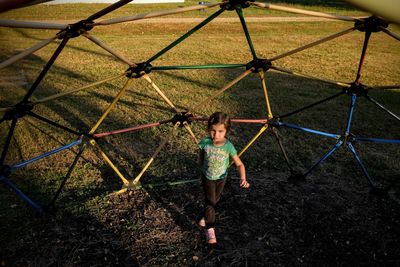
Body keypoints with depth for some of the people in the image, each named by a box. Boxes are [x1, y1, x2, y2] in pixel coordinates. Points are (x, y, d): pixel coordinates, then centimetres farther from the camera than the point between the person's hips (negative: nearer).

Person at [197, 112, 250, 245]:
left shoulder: (229, 146, -29)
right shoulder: (205, 143, -25)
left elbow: (239, 164, -25)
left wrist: (243, 178, -39)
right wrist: (202, 168, 10)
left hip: (221, 178, 1)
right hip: (207, 177, -1)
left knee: (215, 200, 20)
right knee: (210, 201, -4)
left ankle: (206, 217, 47)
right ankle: (210, 229, 10)